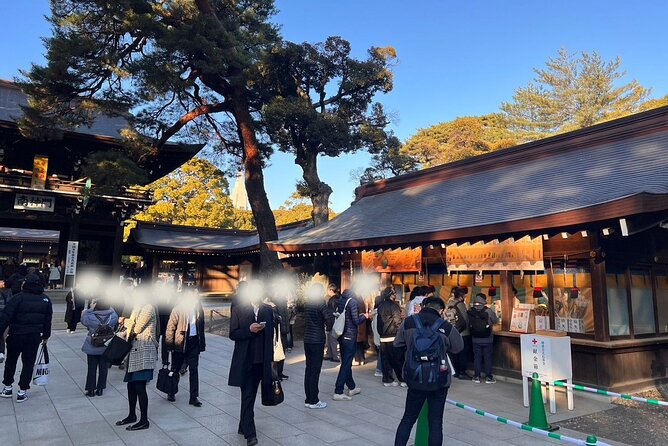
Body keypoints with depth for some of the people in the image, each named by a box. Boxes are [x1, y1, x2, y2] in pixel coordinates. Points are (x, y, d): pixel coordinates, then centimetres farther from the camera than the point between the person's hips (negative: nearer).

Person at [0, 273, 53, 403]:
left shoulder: (18, 297, -12)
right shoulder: (46, 300, 2)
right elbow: (48, 320, 8)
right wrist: (46, 336, 17)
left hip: (16, 336, -2)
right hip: (34, 337, 2)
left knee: (10, 361, 19)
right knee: (28, 363, 10)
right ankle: (22, 392, 13)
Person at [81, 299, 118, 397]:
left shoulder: (91, 317, -19)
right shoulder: (112, 316, -14)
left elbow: (83, 320, 1)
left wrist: (90, 309, -1)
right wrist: (108, 307, 8)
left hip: (92, 347, -1)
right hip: (106, 347, 1)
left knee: (92, 368, 10)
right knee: (103, 368, 11)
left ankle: (91, 389, 16)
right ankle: (100, 389, 17)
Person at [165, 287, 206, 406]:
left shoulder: (198, 308, 4)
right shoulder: (178, 309, -9)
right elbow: (170, 327, -8)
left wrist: (202, 342, 7)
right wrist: (170, 344, -10)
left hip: (194, 342, 3)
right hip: (180, 342, -3)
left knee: (194, 370, 3)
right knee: (175, 369, 14)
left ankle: (194, 397, 9)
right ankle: (171, 393, 34)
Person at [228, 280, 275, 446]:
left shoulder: (268, 310, 5)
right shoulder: (238, 310, -4)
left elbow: (271, 335, 8)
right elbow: (233, 334, -5)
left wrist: (270, 359, 8)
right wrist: (249, 330, -21)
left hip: (261, 361, 3)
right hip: (245, 361, -3)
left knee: (250, 396, 14)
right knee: (247, 397, -2)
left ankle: (243, 427, 29)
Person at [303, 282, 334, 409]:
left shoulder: (307, 304, 8)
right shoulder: (320, 303, -13)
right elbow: (330, 317, -25)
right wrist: (328, 328, -7)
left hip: (307, 339, 7)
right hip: (317, 340, -7)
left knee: (309, 369, 11)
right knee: (315, 370, -1)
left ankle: (308, 399, 18)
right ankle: (313, 401, 4)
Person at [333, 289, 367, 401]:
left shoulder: (340, 301, 6)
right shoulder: (352, 301, -15)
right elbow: (356, 321, -18)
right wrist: (364, 316, 1)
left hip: (342, 336, 8)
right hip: (350, 336, -8)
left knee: (346, 363, 17)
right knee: (346, 364, -1)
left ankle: (352, 388, 30)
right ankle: (338, 392, 1)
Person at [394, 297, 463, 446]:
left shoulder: (408, 322, -9)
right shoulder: (446, 327, -15)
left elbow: (397, 344, 4)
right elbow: (458, 347, 1)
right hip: (440, 381, -1)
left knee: (408, 419, 17)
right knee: (435, 422, 10)